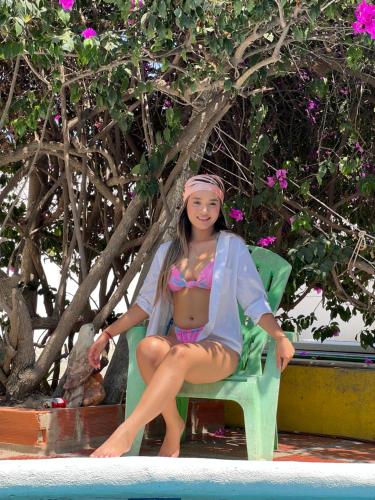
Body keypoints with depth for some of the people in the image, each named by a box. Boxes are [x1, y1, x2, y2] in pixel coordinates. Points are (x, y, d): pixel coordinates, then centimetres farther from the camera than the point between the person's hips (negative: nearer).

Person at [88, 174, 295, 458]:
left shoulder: (232, 246, 6)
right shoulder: (168, 251, 16)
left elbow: (254, 301, 1)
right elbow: (147, 303, 20)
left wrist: (280, 337, -13)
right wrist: (108, 335, 14)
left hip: (219, 347, -3)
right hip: (176, 340, 3)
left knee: (180, 355, -38)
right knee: (148, 348, -33)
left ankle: (125, 434, -46)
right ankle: (173, 427, -16)